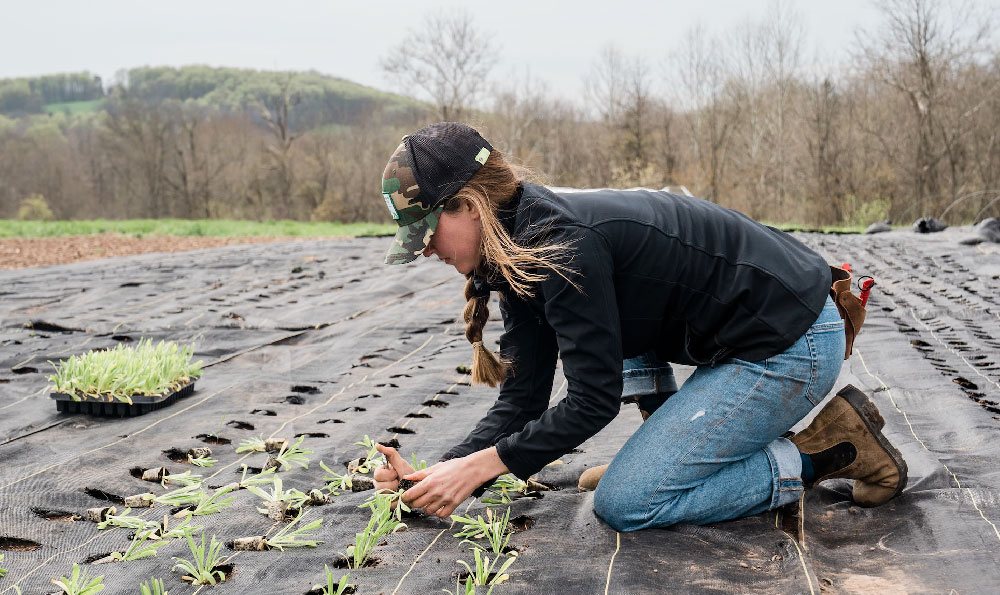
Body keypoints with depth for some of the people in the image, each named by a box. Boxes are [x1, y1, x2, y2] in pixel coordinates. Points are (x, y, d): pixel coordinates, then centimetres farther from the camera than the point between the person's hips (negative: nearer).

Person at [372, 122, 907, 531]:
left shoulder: (561, 246, -23)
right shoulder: (520, 247, 6)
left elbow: (593, 401, -20)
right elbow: (522, 399, 3)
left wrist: (476, 466, -16)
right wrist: (435, 474, -7)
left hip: (794, 346, -10)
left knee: (624, 505, -8)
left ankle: (826, 450, -2)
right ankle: (671, 452, 17)